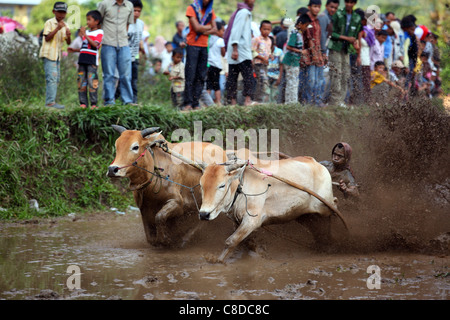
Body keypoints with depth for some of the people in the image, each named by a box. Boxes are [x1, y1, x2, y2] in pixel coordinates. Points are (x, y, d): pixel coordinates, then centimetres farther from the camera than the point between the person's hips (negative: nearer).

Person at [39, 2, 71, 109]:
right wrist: (57, 29, -25)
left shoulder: (64, 25, 12)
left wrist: (68, 36, -14)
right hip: (48, 54, -8)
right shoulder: (49, 23, -8)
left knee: (56, 79, 9)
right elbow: (47, 38, -17)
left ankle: (51, 101, 15)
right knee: (52, 78, -15)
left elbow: (68, 42, 8)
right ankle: (50, 102, -18)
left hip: (57, 55, 8)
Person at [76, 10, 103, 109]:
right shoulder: (86, 32, 19)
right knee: (81, 82, 4)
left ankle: (94, 103, -6)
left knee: (92, 82, -9)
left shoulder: (99, 32, -1)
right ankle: (83, 102, 7)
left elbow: (95, 44, -17)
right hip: (82, 60, 7)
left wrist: (85, 35, -18)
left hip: (92, 61, -7)